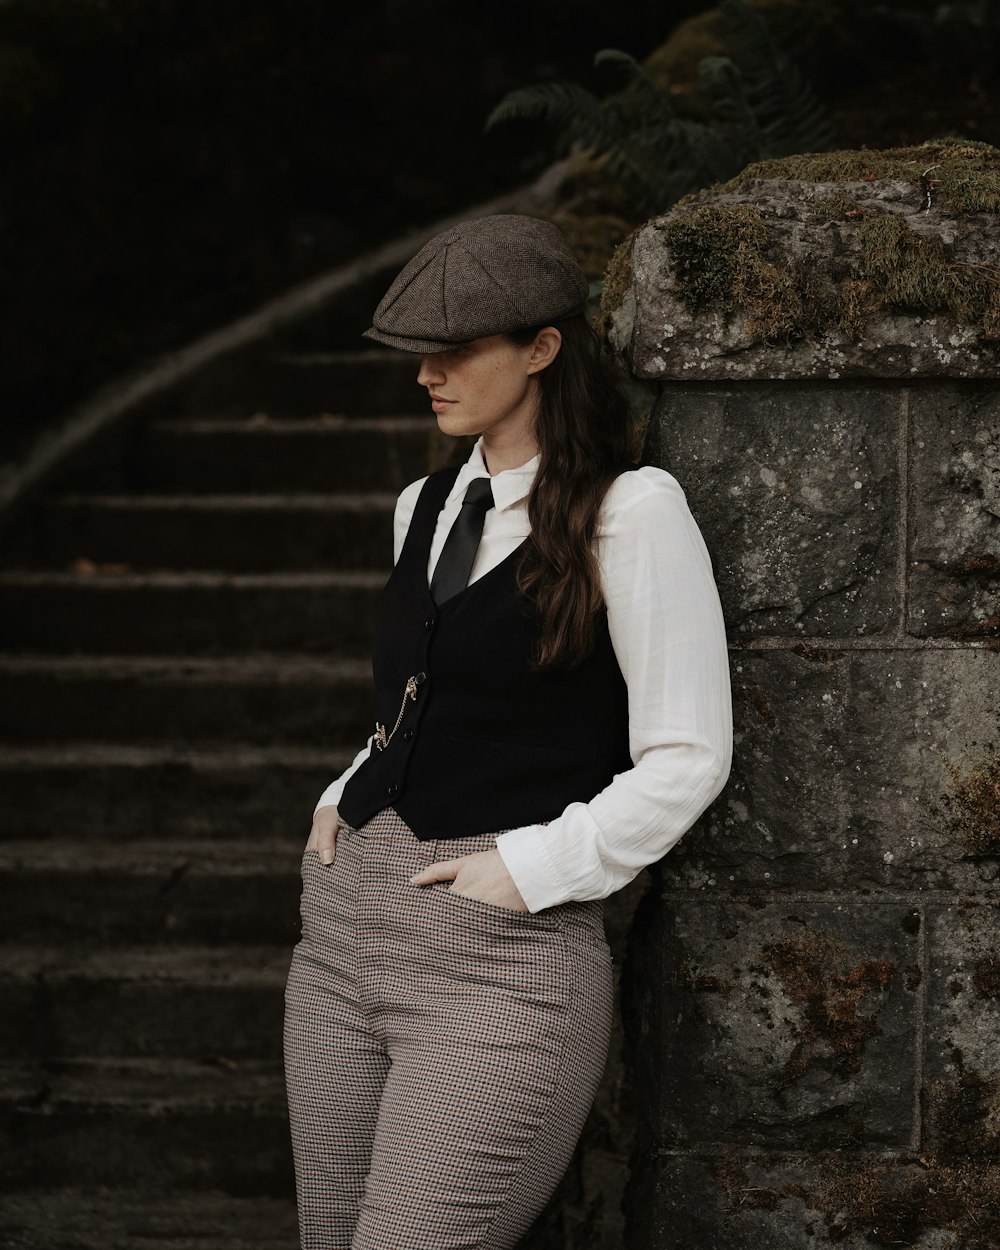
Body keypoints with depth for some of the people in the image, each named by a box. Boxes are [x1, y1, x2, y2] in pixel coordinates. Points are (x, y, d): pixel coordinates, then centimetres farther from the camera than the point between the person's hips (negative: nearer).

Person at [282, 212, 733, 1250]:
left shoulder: (631, 514, -7)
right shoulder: (426, 508, 15)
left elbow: (686, 759, -9)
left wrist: (531, 868, -14)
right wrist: (348, 797, 11)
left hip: (503, 965, -7)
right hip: (344, 933, 8)